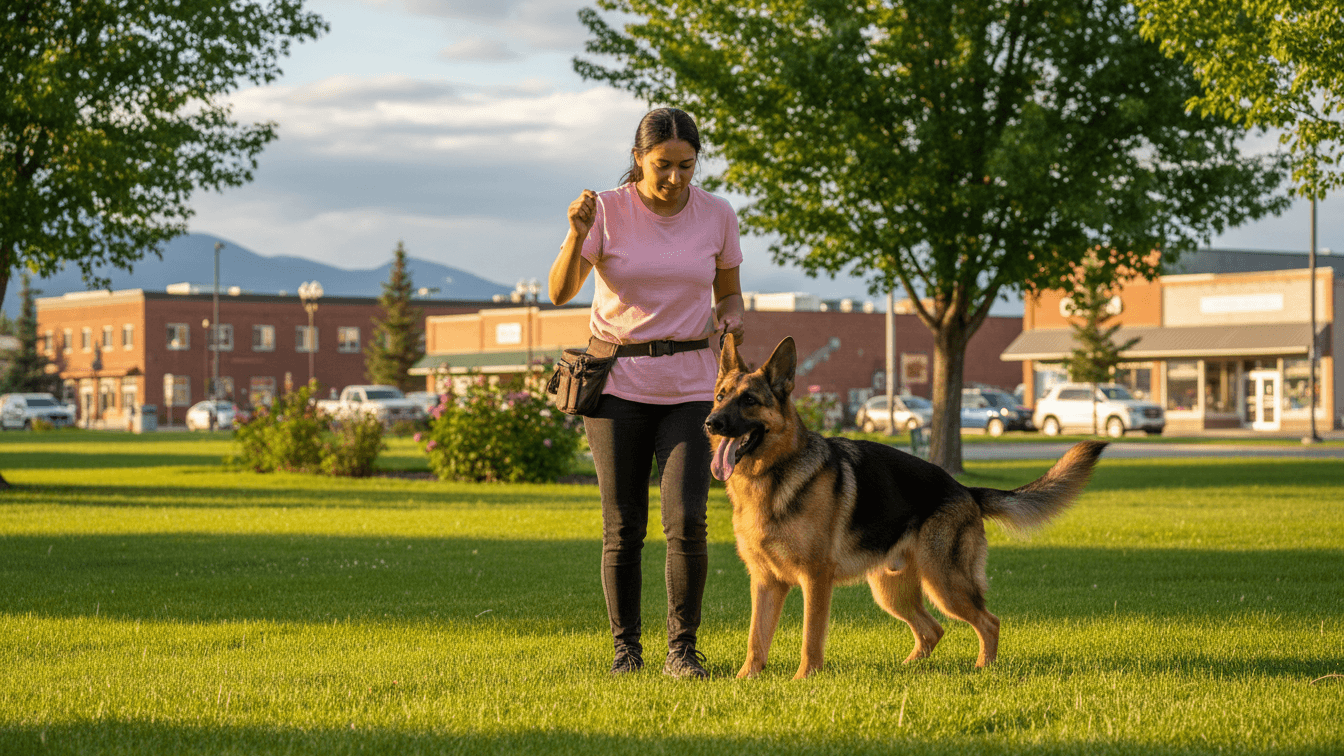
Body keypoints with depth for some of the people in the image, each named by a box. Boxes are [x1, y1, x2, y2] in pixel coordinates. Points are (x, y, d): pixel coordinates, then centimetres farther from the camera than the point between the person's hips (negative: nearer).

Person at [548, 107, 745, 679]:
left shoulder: (717, 215, -1)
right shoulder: (607, 210, -7)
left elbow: (729, 292, 14)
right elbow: (560, 292, -16)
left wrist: (732, 317, -9)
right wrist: (577, 232, -32)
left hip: (688, 385, 1)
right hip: (618, 380, -1)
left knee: (687, 521, -11)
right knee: (622, 527, 2)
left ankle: (682, 649, 1)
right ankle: (625, 647, 16)